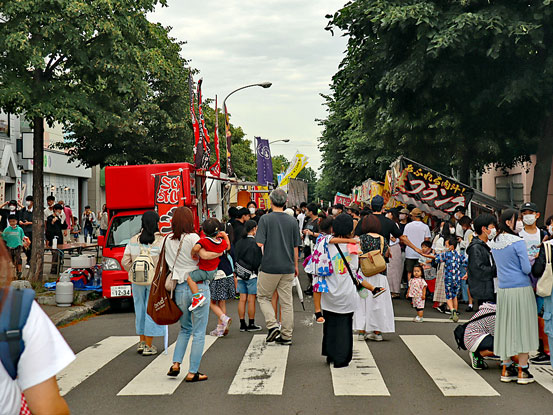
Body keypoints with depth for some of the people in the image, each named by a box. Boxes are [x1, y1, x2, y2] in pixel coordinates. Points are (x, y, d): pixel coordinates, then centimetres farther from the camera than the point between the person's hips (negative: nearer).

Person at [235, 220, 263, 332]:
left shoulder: (239, 242, 6)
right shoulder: (255, 242, -12)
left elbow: (235, 258, 12)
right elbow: (259, 260, -11)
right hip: (252, 274, -6)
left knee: (242, 299, 8)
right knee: (251, 300, 1)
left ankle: (242, 324, 12)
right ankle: (251, 324, 6)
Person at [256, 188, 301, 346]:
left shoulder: (265, 219, -8)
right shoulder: (292, 221, 3)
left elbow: (260, 244, -11)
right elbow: (295, 247, 9)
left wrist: (259, 261, 5)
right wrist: (295, 265, 20)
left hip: (269, 266, -3)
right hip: (288, 268, 4)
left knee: (263, 297, 13)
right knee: (286, 302, 9)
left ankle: (272, 326, -2)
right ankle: (286, 335, 12)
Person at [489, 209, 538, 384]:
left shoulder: (494, 243, 7)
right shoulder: (518, 242, -14)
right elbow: (526, 269, -14)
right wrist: (533, 260, 7)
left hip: (502, 289, 6)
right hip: (521, 289, -6)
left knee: (506, 327, 12)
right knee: (523, 328, 2)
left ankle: (506, 369, 16)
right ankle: (522, 371, 6)